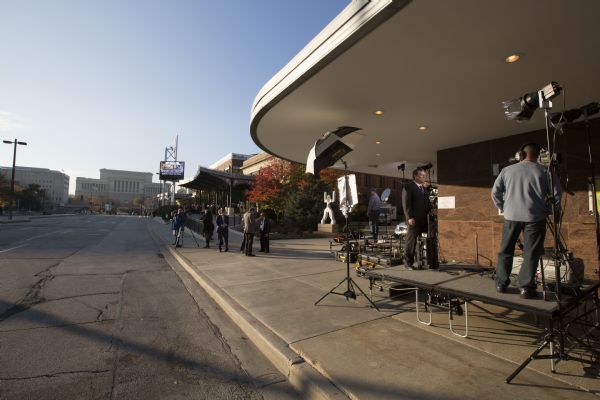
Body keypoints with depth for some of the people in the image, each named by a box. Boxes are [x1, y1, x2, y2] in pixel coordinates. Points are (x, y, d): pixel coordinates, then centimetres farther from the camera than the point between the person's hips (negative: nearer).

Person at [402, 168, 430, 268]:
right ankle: (408, 262, 6)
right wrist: (409, 217, -18)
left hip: (424, 220, 7)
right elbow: (406, 204, -11)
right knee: (411, 241, -2)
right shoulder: (408, 187, -4)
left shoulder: (424, 188, 21)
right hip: (414, 220, -7)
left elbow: (426, 203, 24)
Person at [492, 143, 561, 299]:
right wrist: (547, 210, 11)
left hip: (511, 216, 1)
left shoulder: (507, 170, 4)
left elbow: (495, 192, 3)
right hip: (534, 217, -1)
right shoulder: (544, 172, 0)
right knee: (531, 254, 4)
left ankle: (501, 283, 15)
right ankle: (526, 287, 4)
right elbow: (556, 195, -1)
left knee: (505, 251, 11)